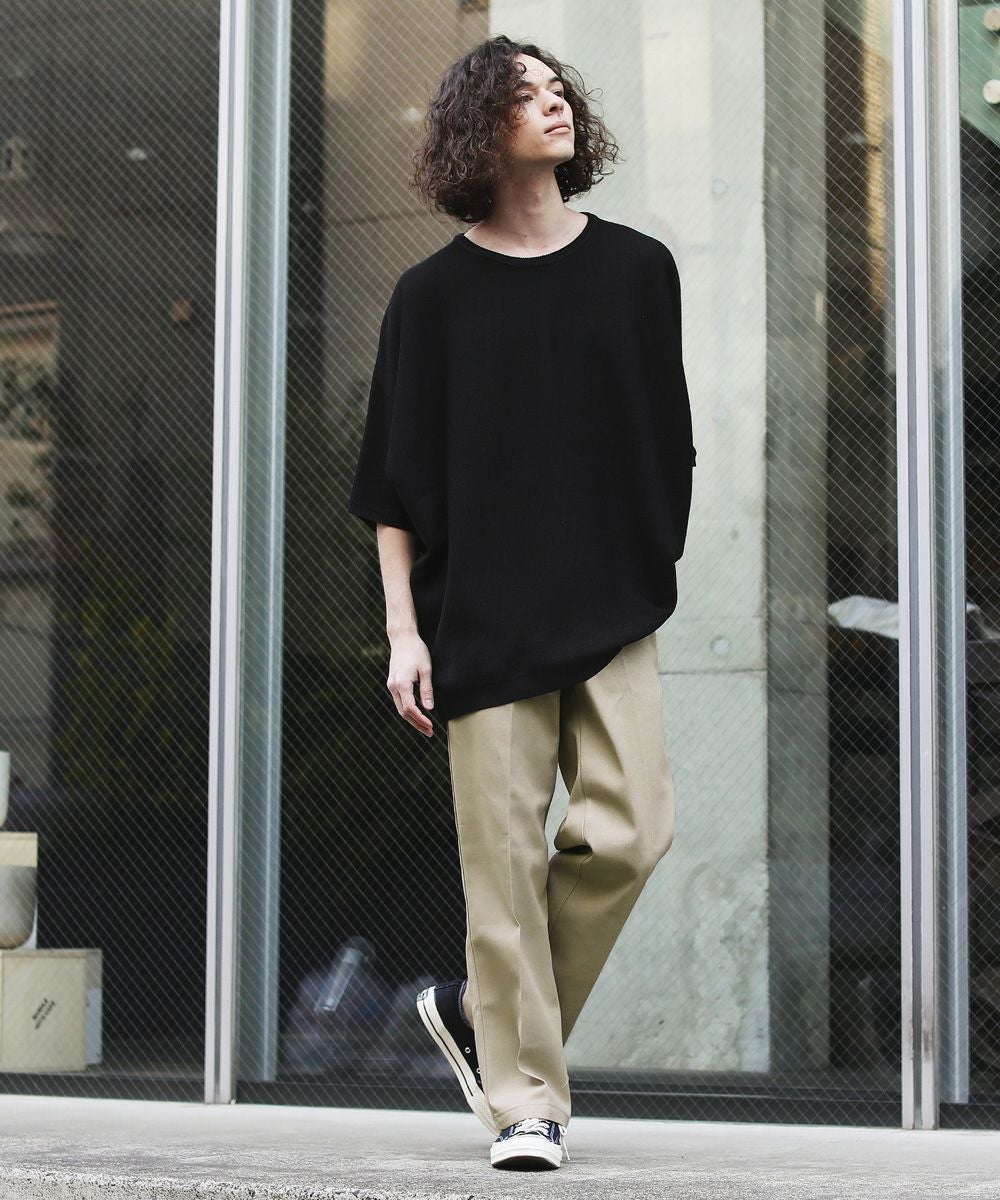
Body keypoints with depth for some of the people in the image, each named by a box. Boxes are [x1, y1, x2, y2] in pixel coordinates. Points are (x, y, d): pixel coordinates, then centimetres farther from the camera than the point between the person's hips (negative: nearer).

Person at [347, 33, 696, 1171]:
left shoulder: (637, 269, 9)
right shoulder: (434, 295, 3)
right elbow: (392, 481, 4)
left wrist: (653, 570, 14)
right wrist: (403, 629, -2)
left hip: (612, 610, 2)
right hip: (483, 618, -2)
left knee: (631, 828, -9)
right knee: (506, 854, -3)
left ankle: (480, 1009, 13)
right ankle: (525, 1098, 7)